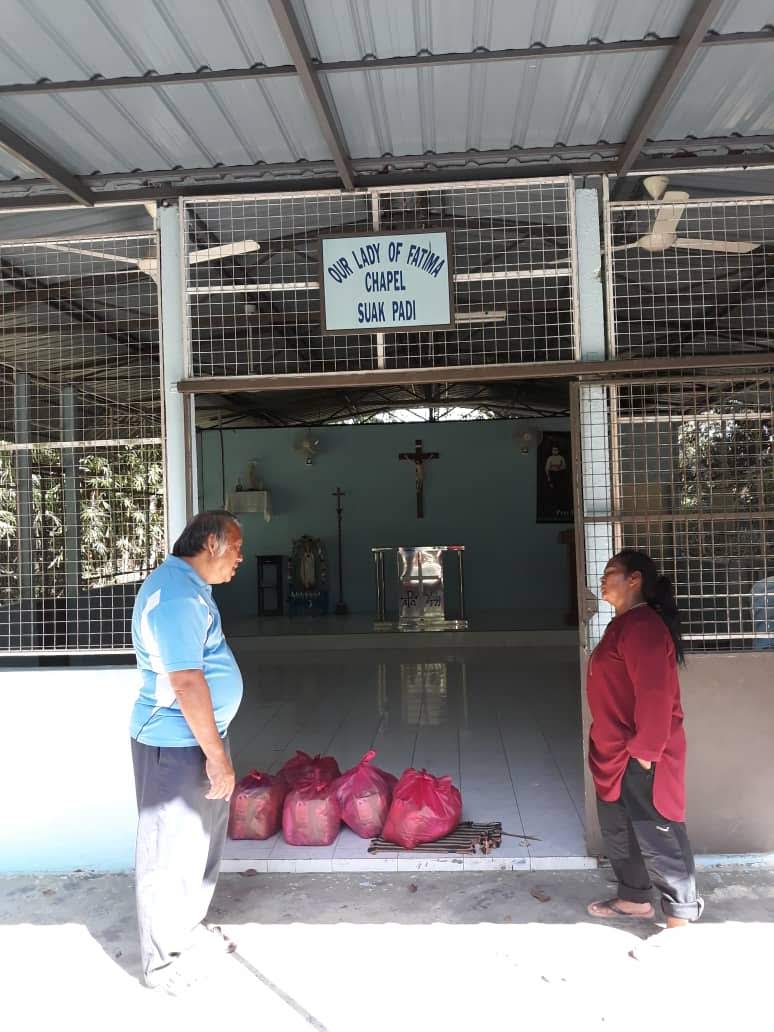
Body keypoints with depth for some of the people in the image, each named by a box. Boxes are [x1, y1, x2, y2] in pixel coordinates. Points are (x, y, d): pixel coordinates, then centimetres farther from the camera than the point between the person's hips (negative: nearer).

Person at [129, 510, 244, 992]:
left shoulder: (188, 585, 10)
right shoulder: (176, 595, -25)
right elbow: (187, 683, -28)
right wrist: (217, 754, -22)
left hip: (201, 733, 10)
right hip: (177, 744, -10)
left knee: (202, 839, 23)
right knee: (172, 850, 6)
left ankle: (189, 928, 41)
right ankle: (164, 961, 23)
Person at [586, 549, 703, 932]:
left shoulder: (642, 625, -21)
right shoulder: (623, 624, 12)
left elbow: (654, 693, -26)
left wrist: (645, 749, -22)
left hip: (640, 759, -11)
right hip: (617, 755, 11)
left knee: (657, 836, 0)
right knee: (618, 831, 21)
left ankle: (681, 919, 12)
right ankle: (634, 898, 38)